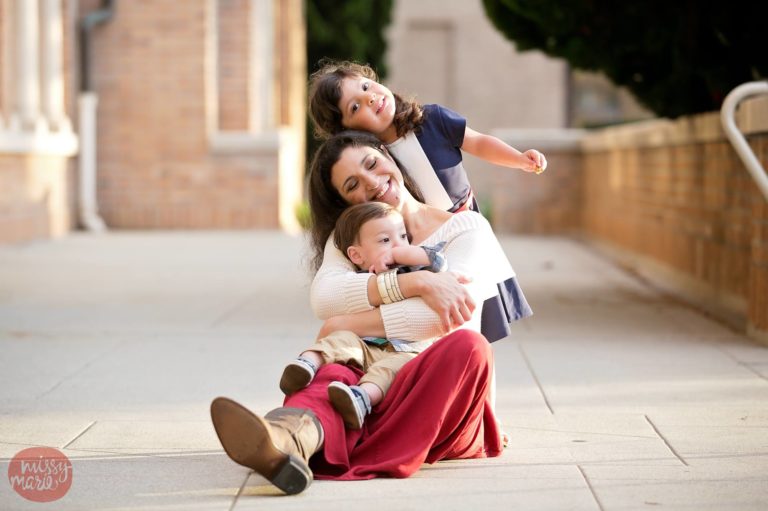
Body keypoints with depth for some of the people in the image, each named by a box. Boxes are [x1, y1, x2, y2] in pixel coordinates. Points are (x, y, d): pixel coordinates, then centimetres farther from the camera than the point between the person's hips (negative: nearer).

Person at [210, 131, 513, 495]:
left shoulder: (467, 227, 8)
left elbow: (441, 317, -13)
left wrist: (348, 325, -11)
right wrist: (418, 283, -20)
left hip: (442, 398, -1)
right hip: (374, 389, 1)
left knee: (469, 344, -34)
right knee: (335, 374, -33)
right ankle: (287, 440, -71)